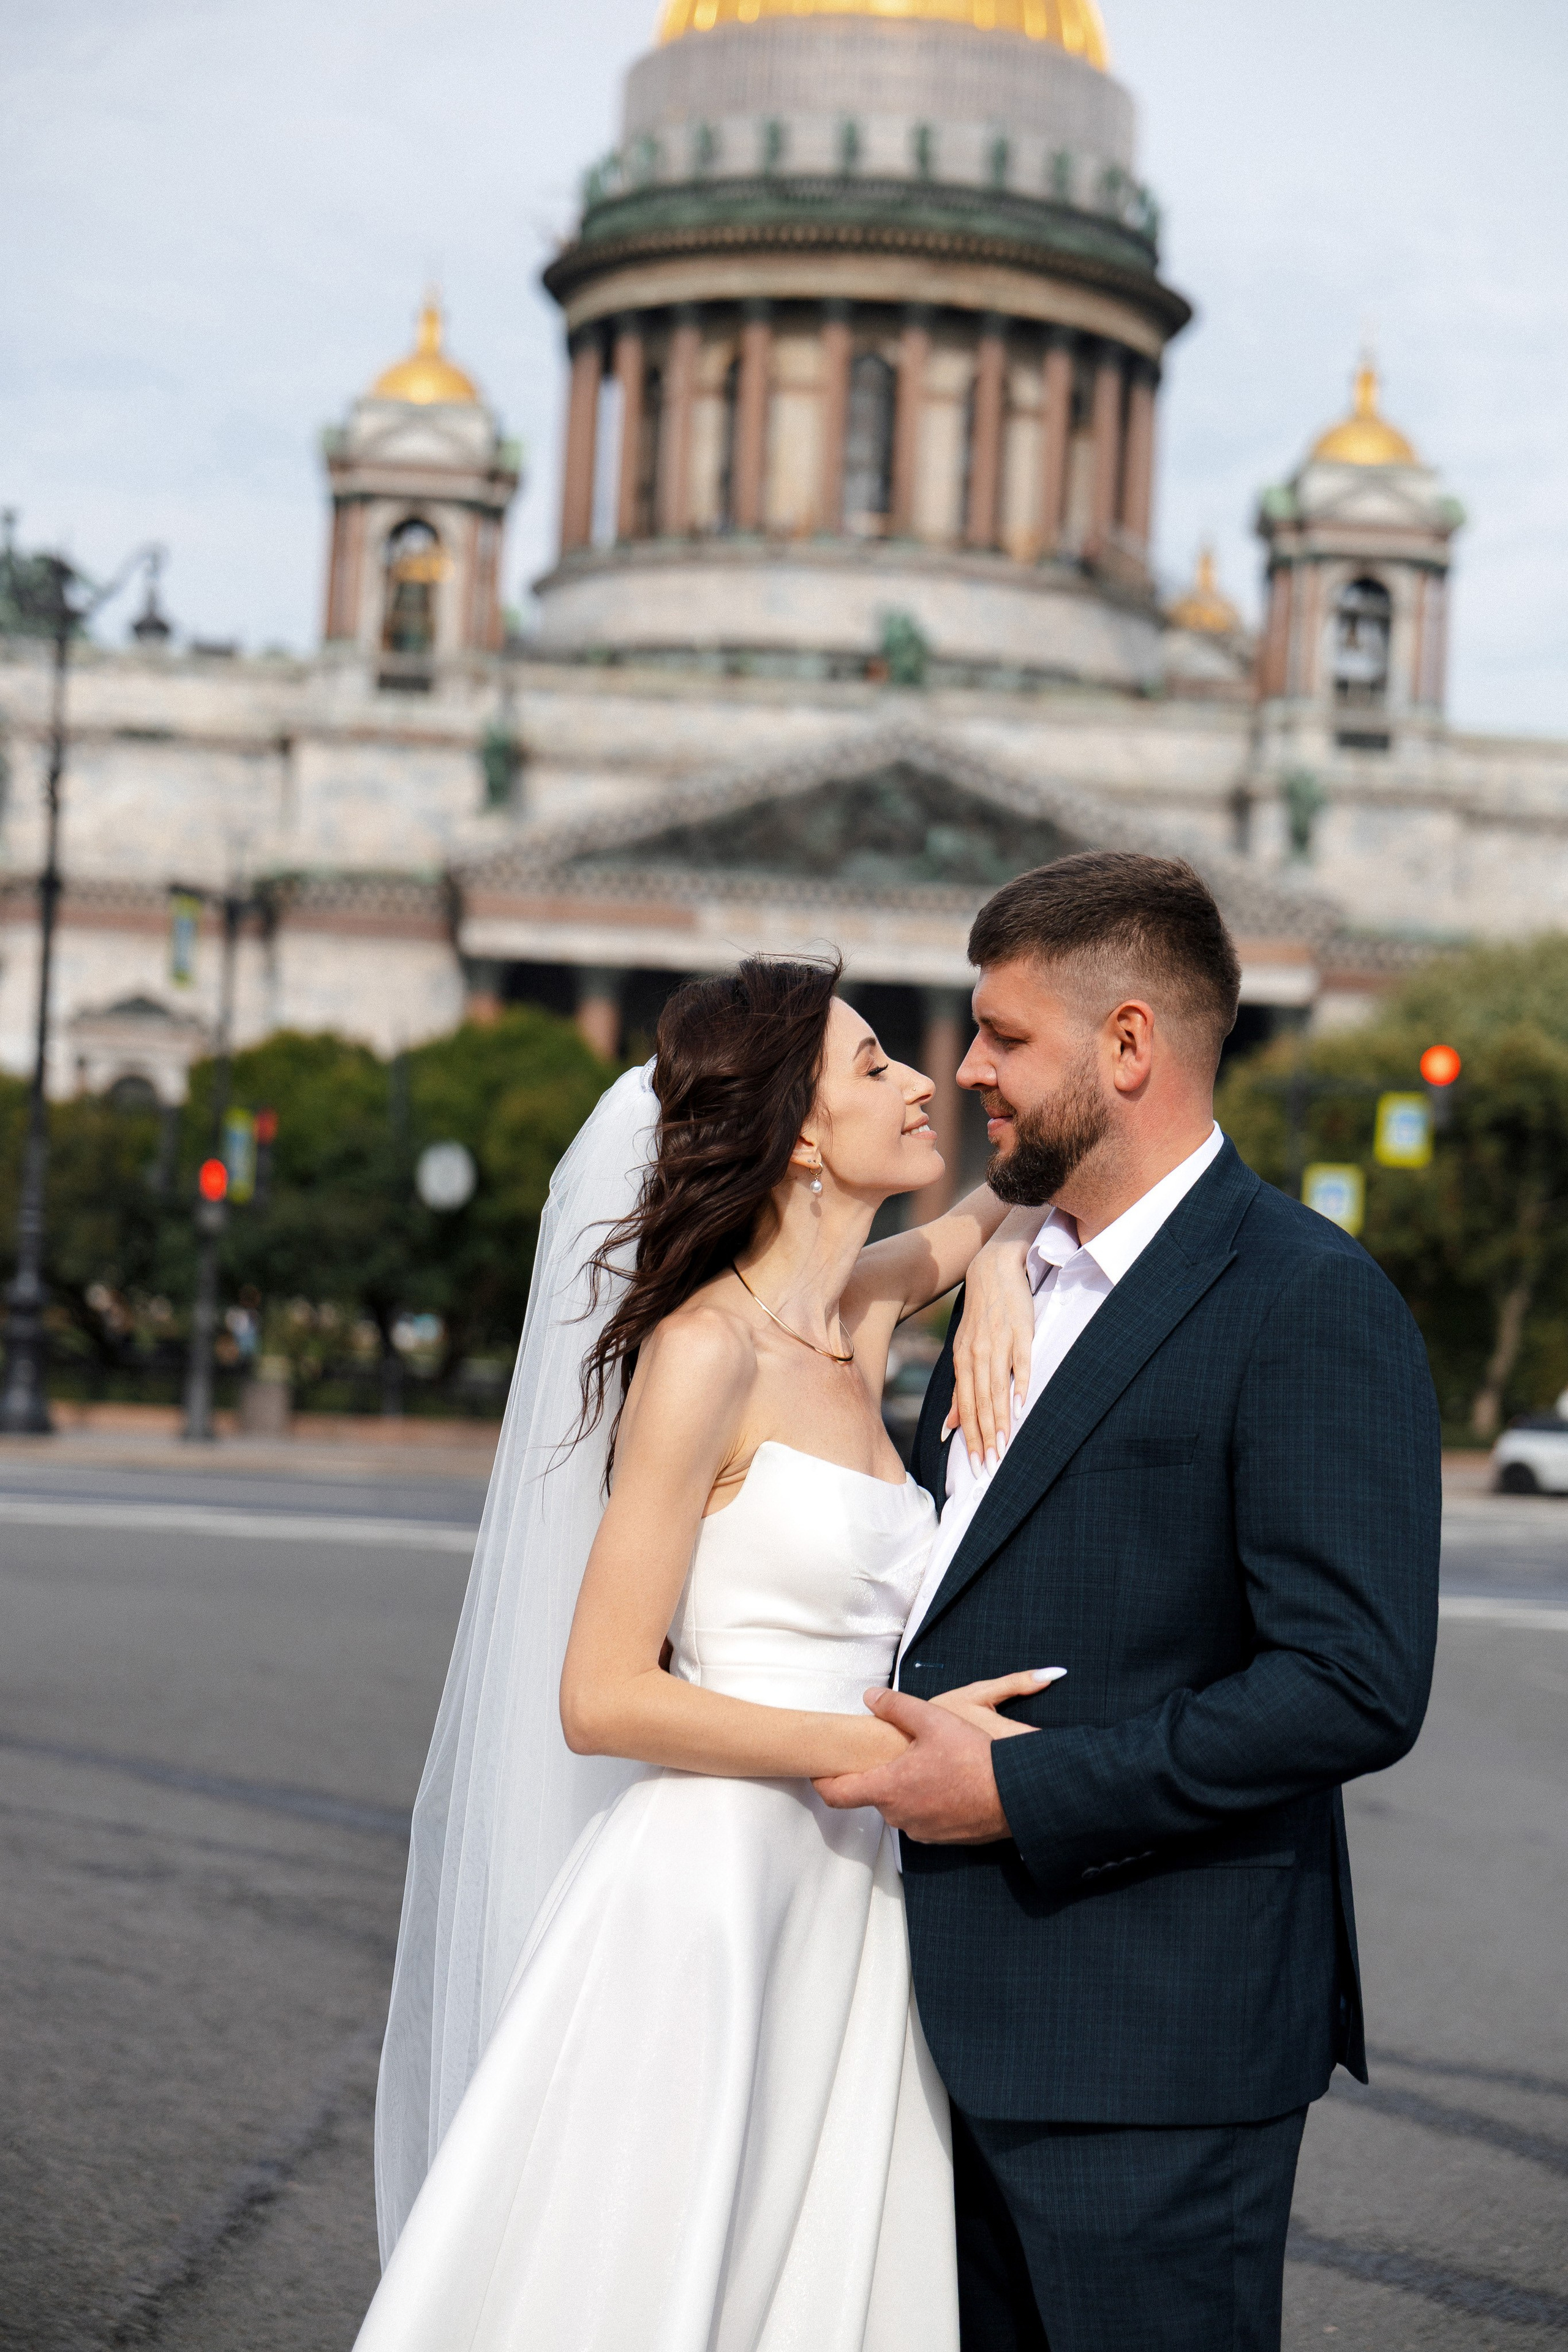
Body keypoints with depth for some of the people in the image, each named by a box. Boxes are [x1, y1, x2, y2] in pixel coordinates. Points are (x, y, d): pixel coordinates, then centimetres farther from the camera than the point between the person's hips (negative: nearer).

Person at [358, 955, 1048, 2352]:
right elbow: (602, 1699, -14)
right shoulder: (707, 1350, -12)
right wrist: (892, 1747, -15)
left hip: (840, 1910, 7)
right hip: (703, 1898, -7)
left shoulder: (863, 1314, 9)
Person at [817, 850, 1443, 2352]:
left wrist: (1014, 1790, -20)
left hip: (1146, 2044, -8)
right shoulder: (1014, 1281, 15)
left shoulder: (1307, 1303, -13)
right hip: (967, 2006, 8)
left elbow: (1356, 1685, -21)